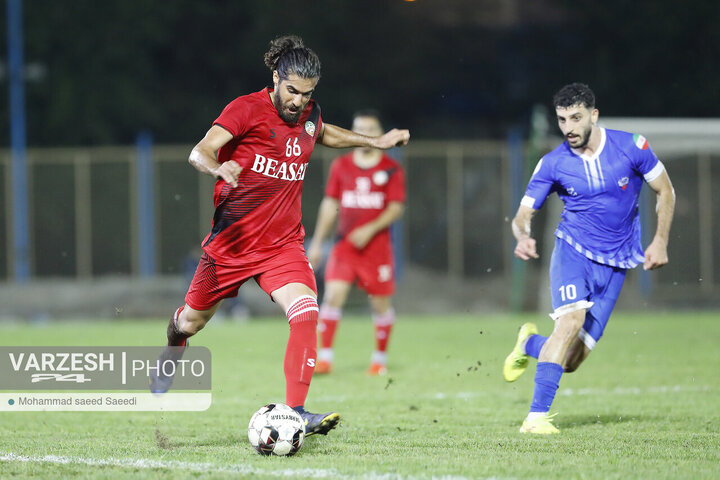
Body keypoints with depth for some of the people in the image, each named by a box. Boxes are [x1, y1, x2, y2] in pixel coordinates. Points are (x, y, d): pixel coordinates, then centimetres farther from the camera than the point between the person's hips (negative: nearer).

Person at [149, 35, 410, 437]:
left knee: (306, 313, -22)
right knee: (193, 320, 14)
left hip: (283, 245, 3)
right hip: (231, 239, -3)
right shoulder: (247, 109, -14)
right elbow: (200, 152, -26)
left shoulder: (309, 115, 3)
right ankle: (172, 353, 51)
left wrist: (376, 142, 27)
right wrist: (218, 167, -48)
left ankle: (295, 412, -25)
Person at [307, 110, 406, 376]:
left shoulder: (392, 169, 1)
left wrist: (369, 229, -16)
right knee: (333, 295, -12)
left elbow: (396, 208, -3)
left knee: (381, 303, 1)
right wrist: (317, 242, 9)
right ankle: (324, 357, -11)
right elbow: (330, 204, 12)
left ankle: (380, 358, 17)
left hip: (377, 244, -1)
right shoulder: (340, 165, 8)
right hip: (345, 243, 2)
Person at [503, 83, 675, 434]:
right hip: (573, 250, -1)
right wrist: (523, 236, -25)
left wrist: (660, 241, -2)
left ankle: (530, 344, 32)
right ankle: (537, 417, -30)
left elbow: (665, 192, 6)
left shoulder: (630, 147, -6)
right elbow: (523, 213, -2)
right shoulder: (552, 164, -5)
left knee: (571, 362, -5)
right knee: (572, 318, -32)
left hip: (614, 264, 1)